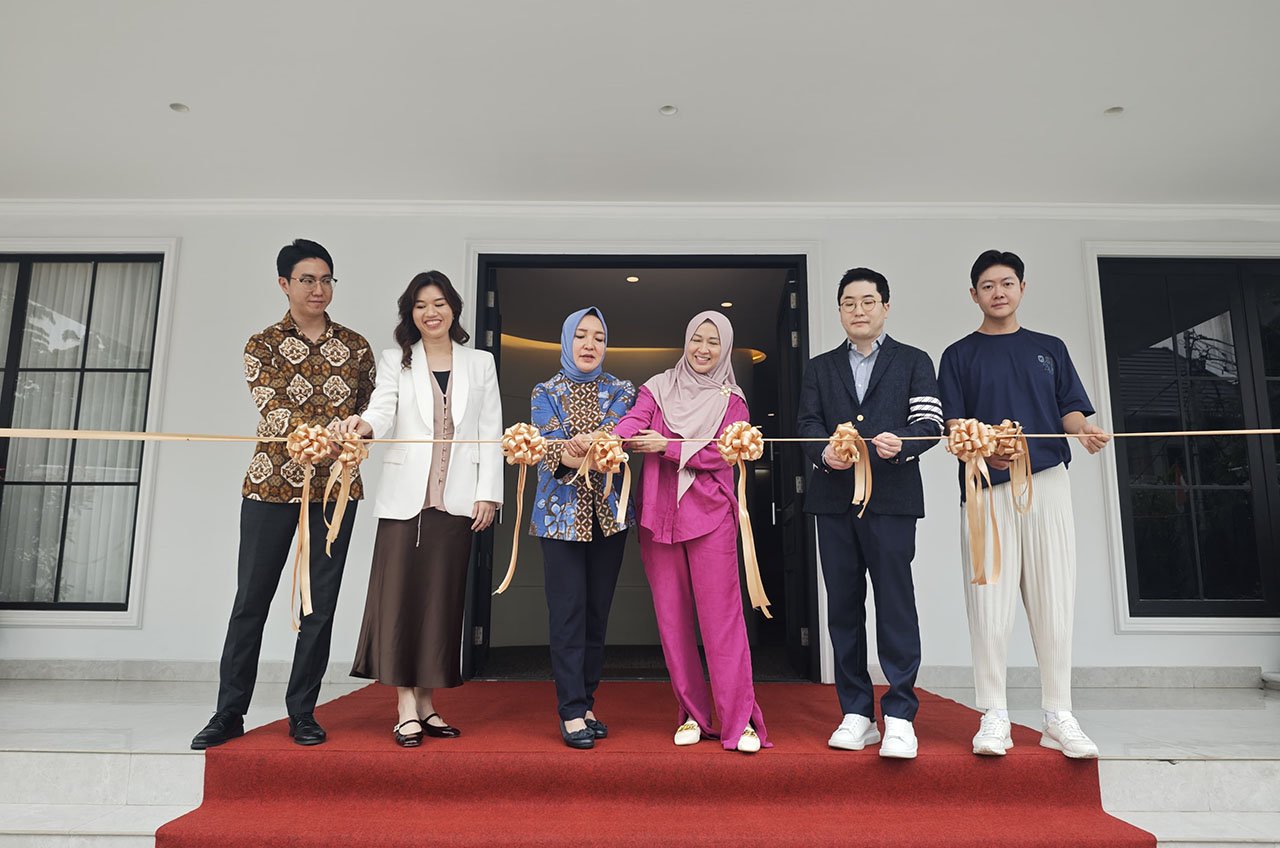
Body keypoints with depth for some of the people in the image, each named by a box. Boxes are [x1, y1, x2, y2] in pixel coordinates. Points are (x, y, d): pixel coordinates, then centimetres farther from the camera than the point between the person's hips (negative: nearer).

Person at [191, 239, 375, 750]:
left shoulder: (355, 346, 9)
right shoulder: (262, 344, 2)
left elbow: (368, 409, 13)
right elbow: (271, 411, -12)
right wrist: (330, 433, -29)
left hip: (336, 486, 2)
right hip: (271, 483, -1)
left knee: (321, 604, 4)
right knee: (250, 600, 6)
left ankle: (302, 712, 17)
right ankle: (229, 712, 20)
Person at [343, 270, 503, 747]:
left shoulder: (480, 364, 12)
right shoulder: (396, 361, 11)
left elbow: (491, 433, 7)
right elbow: (383, 408, -6)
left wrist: (488, 494, -1)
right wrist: (364, 426, -30)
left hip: (457, 501, 1)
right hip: (406, 497, -1)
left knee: (443, 599, 4)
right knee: (401, 596, -4)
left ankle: (426, 704, 14)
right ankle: (406, 707, 3)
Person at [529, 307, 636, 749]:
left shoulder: (621, 391, 9)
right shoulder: (546, 393, 6)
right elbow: (549, 446, -9)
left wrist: (588, 442, -30)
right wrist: (585, 453, -30)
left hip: (609, 513, 2)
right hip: (562, 513, -2)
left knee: (598, 612, 7)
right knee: (568, 612, -4)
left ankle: (585, 703, 19)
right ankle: (572, 712, 4)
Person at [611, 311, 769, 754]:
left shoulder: (731, 400, 7)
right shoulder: (658, 388, 10)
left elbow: (722, 453, -7)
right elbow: (633, 421, -8)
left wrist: (668, 446, -15)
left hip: (710, 516, -2)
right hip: (659, 515, 2)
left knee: (721, 616, -6)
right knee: (671, 618, 6)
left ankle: (741, 721, 2)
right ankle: (692, 715, 18)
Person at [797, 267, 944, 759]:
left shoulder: (914, 362, 10)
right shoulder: (820, 368, 17)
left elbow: (930, 423, 0)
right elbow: (807, 423, 6)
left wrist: (902, 445, -21)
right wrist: (824, 453, -15)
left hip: (892, 497, -3)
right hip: (834, 498, 3)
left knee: (895, 602, -6)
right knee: (843, 605, 6)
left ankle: (899, 715, 3)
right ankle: (856, 713, 15)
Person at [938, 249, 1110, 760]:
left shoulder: (1049, 349, 18)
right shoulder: (959, 355, 12)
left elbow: (1071, 409, 11)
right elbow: (952, 423, 3)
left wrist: (1084, 432, -12)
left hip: (1047, 483, 2)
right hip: (986, 488, -2)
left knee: (1054, 601, 1)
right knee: (989, 603, -3)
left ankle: (1058, 717, 11)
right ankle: (994, 717, 5)